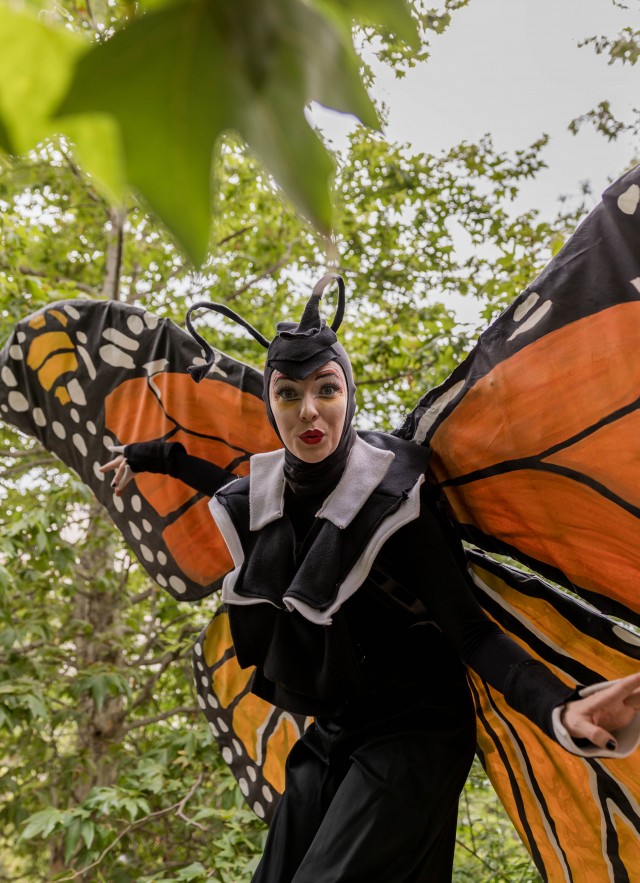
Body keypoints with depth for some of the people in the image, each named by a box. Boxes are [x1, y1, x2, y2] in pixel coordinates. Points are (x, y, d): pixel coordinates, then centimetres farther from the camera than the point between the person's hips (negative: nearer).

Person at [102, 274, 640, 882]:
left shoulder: (390, 495, -21)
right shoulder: (266, 495, -3)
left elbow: (469, 631, -23)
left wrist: (558, 709, -40)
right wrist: (147, 456, 27)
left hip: (412, 736, -6)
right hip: (333, 736, 7)